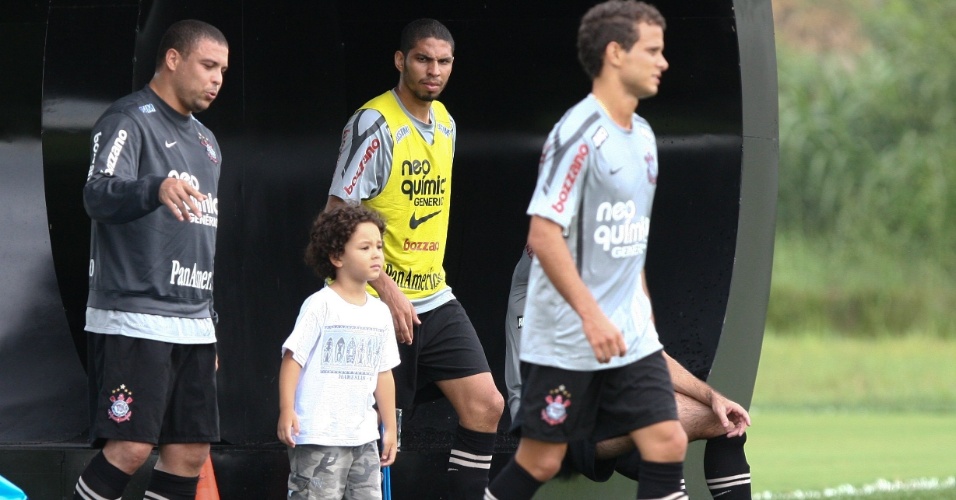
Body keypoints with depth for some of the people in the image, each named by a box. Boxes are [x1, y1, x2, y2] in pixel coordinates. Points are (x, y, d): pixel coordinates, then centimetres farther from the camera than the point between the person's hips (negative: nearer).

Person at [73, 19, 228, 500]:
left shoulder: (204, 140, 22)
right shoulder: (129, 120, -6)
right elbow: (98, 195, -24)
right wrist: (156, 188, -44)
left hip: (192, 323, 8)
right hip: (133, 318, -8)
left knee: (190, 451, 2)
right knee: (130, 446, -16)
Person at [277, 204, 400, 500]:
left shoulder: (380, 312, 11)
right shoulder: (320, 306, -8)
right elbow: (293, 358, -10)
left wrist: (390, 428, 19)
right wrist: (286, 411, -18)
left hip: (364, 437, 7)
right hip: (318, 437, -7)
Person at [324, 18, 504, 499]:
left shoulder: (444, 123, 10)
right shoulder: (375, 124, -14)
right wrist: (389, 291, -20)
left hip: (436, 299, 8)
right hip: (382, 304, -8)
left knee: (485, 404, -1)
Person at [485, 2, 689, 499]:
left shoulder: (642, 135, 11)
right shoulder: (579, 134, -16)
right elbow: (542, 234, -22)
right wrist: (592, 316, -27)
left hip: (631, 339, 8)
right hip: (565, 340, -8)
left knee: (667, 442, -4)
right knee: (542, 459, 1)